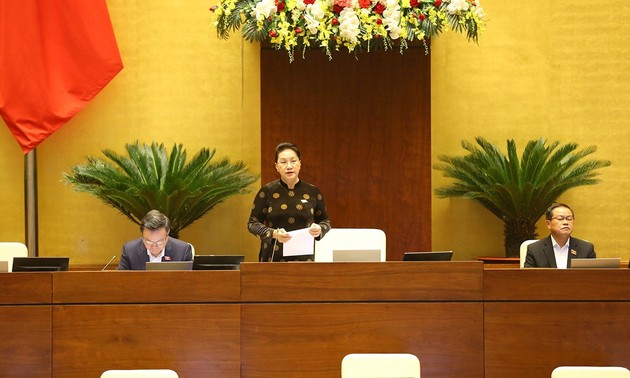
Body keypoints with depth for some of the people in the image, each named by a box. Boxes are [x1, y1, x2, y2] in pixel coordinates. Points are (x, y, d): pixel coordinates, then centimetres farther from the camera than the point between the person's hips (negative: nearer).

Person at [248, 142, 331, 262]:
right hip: (273, 257, -1)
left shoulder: (313, 192, 5)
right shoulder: (267, 192, 0)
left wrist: (319, 230, -7)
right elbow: (253, 223, 2)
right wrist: (273, 233, -15)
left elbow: (325, 221, 16)